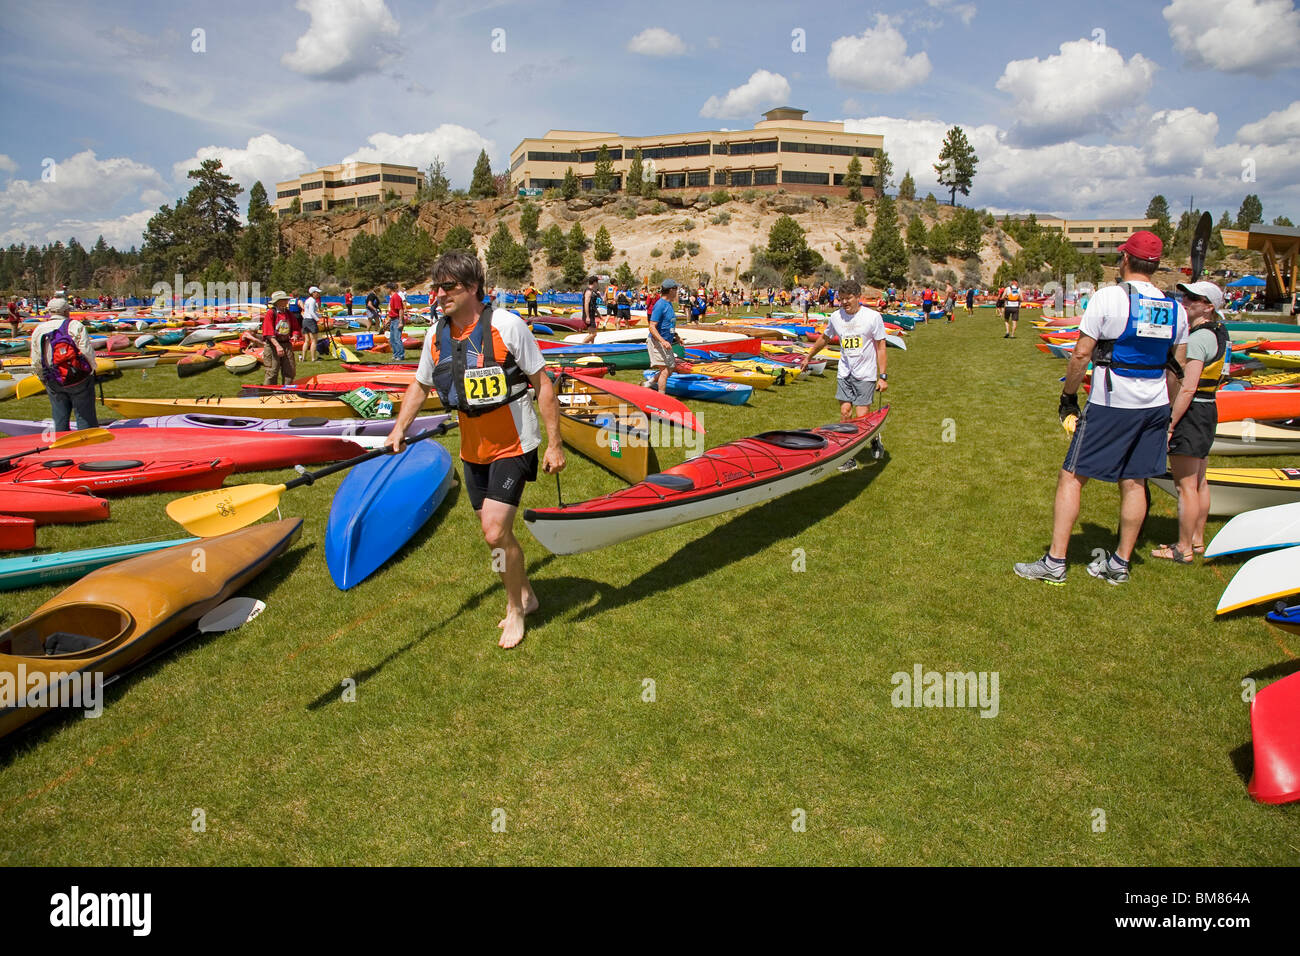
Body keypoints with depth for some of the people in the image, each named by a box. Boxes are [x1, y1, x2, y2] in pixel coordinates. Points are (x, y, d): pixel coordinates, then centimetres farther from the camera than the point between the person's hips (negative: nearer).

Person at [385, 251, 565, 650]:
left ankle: (515, 609, 11)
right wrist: (399, 427, 4)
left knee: (495, 533, -13)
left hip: (513, 446, -6)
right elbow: (421, 384, 17)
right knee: (496, 532, 15)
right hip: (473, 450, 6)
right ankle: (525, 595, 38)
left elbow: (543, 384, -12)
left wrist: (554, 445, -13)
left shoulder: (507, 325, -17)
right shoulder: (436, 335, 1)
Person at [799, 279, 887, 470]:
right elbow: (824, 338, 23)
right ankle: (848, 457, 4)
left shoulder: (873, 317, -8)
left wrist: (883, 376, -11)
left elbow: (880, 347, -6)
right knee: (845, 412, -3)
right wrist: (808, 357, 31)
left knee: (862, 416, -8)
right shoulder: (835, 317, 4)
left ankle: (875, 438, 25)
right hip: (844, 373, 4)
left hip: (865, 375, -4)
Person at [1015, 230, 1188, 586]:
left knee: (1071, 478, 1)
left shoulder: (1109, 297, -11)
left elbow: (1082, 353, -13)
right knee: (1134, 483, 11)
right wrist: (1169, 417, 20)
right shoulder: (1175, 309, 6)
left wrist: (1068, 397, -1)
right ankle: (1120, 564, 21)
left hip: (1109, 407, -6)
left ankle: (1055, 563, 2)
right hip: (1155, 408, 6)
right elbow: (1178, 367, 11)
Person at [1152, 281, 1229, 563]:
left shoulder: (1196, 339, -19)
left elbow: (1187, 388, -23)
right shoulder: (1216, 332, 11)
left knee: (1186, 485, -3)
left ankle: (1184, 549, 3)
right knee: (1199, 482, 17)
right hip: (1207, 410, 10)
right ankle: (1197, 539, 28)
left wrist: (1170, 425, -21)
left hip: (1190, 413, -10)